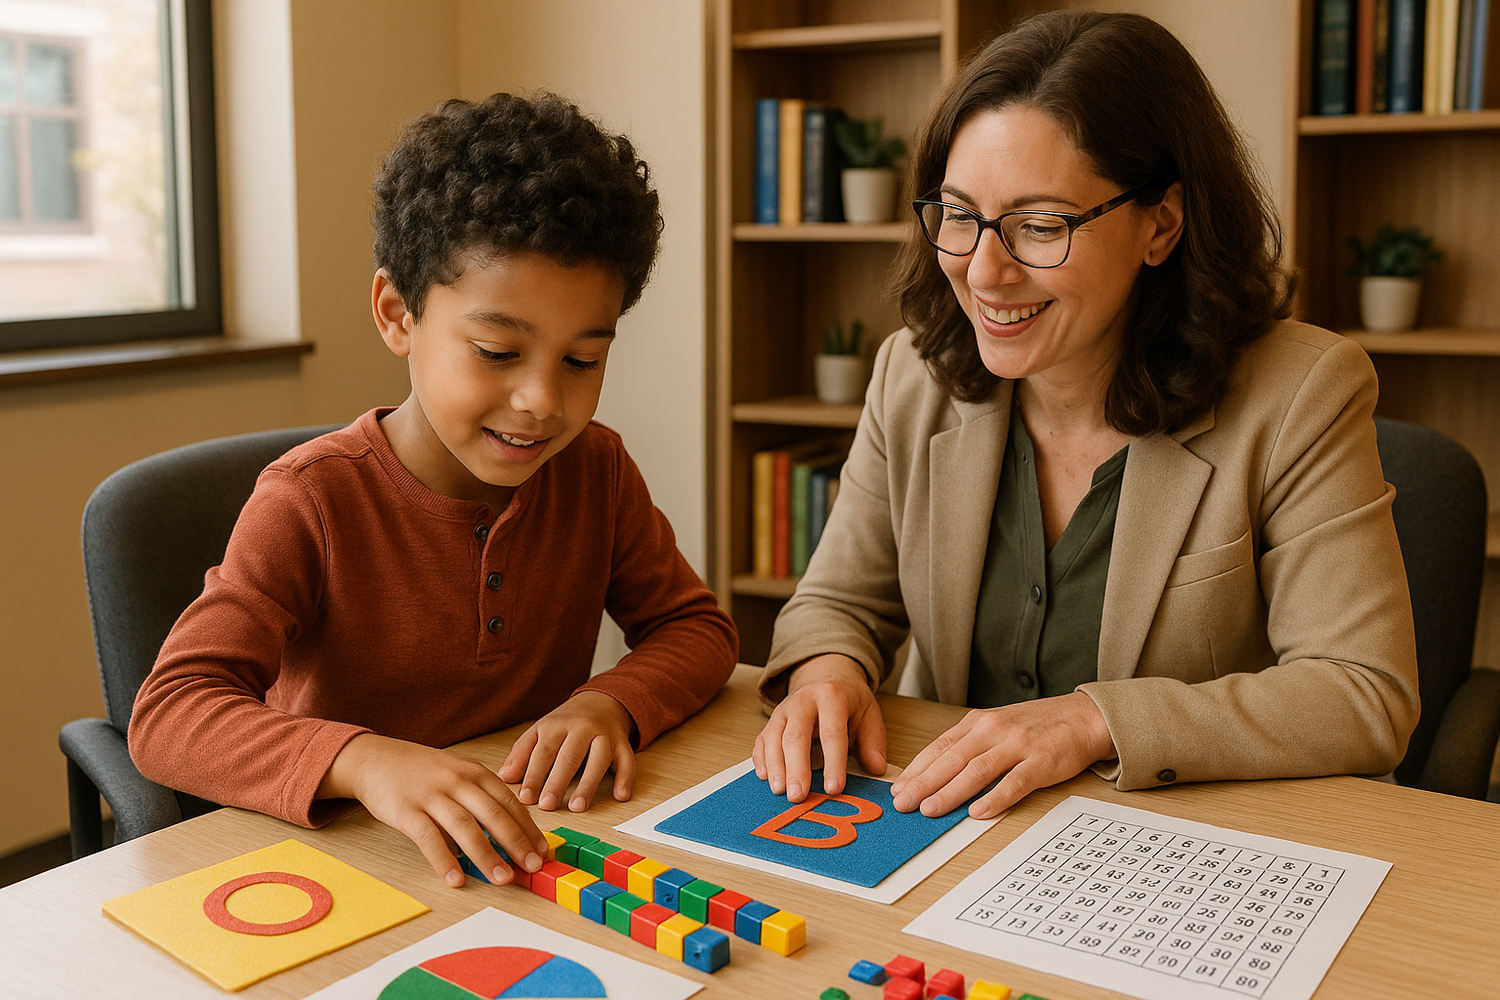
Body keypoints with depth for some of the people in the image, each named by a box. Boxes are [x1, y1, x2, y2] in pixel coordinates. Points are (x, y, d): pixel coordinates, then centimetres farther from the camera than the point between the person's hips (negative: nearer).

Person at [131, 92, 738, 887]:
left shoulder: (595, 469, -1)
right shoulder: (312, 501, -15)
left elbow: (696, 626, 6)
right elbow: (169, 714, -22)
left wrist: (612, 702, -16)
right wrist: (365, 759, -40)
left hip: (540, 846, 3)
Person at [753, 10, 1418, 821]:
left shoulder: (1299, 398, -13)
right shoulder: (910, 377, -1)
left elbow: (1367, 700, -16)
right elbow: (839, 602, 8)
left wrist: (1093, 720, -25)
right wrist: (826, 669, -16)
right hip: (951, 845, 3)